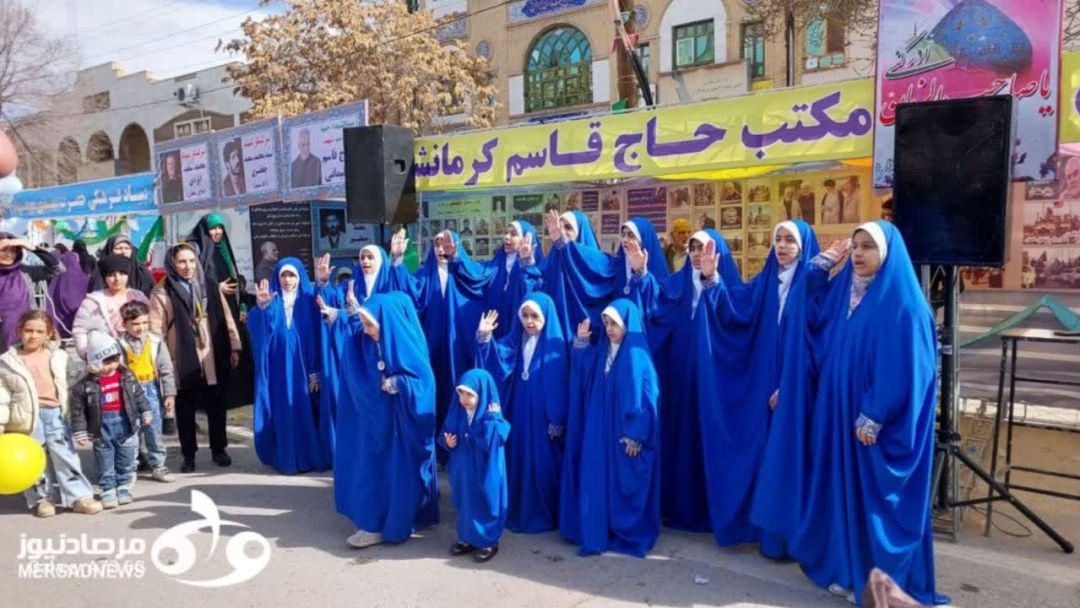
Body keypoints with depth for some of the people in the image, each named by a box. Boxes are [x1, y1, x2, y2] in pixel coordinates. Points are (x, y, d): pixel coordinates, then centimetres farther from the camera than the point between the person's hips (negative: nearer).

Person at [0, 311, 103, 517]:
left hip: (55, 413, 1)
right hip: (28, 416, -1)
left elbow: (67, 386, 12)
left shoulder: (58, 357, 8)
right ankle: (42, 498, 21)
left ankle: (79, 496, 3)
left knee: (65, 455, 1)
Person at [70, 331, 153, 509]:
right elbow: (78, 411, -7)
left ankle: (123, 487, 25)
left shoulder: (127, 376, -3)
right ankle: (108, 491, 19)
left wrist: (145, 414, 6)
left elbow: (139, 396, 6)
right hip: (102, 428, -2)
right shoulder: (85, 385, -11)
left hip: (125, 424, 2)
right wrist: (80, 433, -8)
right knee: (105, 464, 8)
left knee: (126, 461, 11)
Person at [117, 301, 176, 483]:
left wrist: (169, 394, 0)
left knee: (155, 430, 6)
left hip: (151, 388, 1)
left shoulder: (156, 342, -3)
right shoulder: (120, 344, -6)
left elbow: (166, 369, 1)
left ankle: (158, 465, 16)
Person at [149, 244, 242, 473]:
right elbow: (156, 331, -7)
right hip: (182, 363, -3)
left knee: (216, 407, 12)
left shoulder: (209, 286, 8)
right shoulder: (162, 292, -4)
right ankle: (188, 455, 21)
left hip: (213, 360, 3)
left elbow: (226, 319, 9)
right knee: (185, 411, 8)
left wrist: (234, 347, 5)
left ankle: (218, 449, 26)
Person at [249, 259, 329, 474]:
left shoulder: (308, 301, 2)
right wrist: (262, 305, -35)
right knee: (284, 414, 4)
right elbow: (259, 326, -14)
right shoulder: (272, 301, 5)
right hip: (280, 369, 1)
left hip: (302, 368, -1)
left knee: (306, 413, 3)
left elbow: (317, 339, -2)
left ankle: (311, 456, 13)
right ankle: (287, 459, 14)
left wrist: (316, 372, -8)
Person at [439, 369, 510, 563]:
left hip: (484, 471, -5)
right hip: (462, 469, 6)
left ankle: (489, 542, 21)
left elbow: (493, 441, -29)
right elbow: (446, 433, 9)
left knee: (484, 503, 5)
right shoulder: (457, 413, -1)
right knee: (465, 502, 16)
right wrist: (447, 442, -11)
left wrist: (491, 419, -31)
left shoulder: (492, 416, -17)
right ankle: (467, 538, 33)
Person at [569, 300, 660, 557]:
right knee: (599, 483, 8)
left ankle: (632, 537, 20)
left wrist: (635, 436, -17)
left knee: (626, 485, 5)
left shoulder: (636, 355, -15)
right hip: (602, 430, 7)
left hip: (625, 433, -7)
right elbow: (584, 373, 18)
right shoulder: (603, 350, 7)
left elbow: (643, 397, -16)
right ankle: (601, 535, 17)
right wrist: (581, 342, 6)